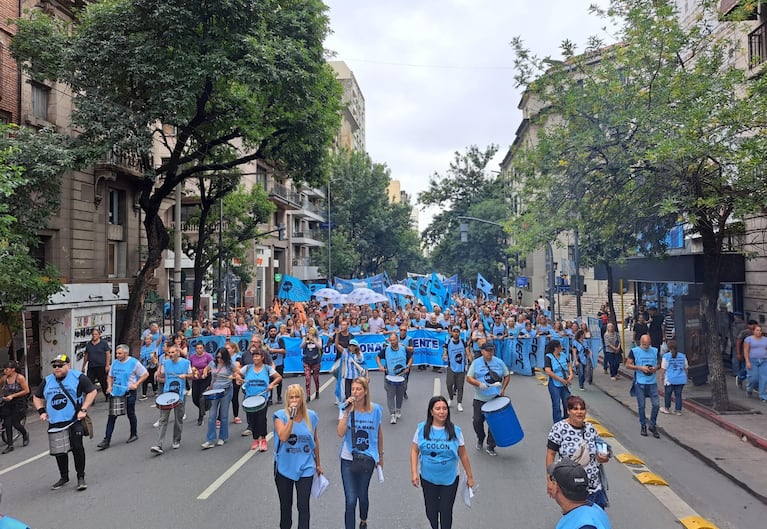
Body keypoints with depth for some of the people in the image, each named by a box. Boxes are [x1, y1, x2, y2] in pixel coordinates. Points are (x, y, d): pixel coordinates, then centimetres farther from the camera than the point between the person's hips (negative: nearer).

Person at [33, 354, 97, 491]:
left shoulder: (78, 377, -4)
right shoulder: (47, 381, 11)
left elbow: (92, 391, -5)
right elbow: (37, 397, 24)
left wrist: (83, 410, -12)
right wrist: (41, 411, 7)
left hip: (74, 420, -5)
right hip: (55, 423, 5)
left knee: (77, 447, -9)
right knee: (59, 451, 11)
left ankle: (81, 477, 3)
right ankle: (64, 477, 29)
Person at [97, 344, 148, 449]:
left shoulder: (134, 362, -9)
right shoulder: (115, 363, 6)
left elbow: (145, 374, -6)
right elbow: (110, 376, 19)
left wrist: (136, 384, -14)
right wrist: (109, 386, 1)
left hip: (129, 393, -4)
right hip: (115, 393, 4)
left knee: (131, 414, 10)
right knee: (112, 416, 1)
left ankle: (134, 434, 29)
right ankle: (106, 440, 4)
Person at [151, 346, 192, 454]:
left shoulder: (186, 362, 0)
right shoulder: (165, 363, 4)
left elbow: (191, 376, 8)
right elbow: (160, 376, 14)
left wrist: (185, 376, -12)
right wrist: (161, 378, -8)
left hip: (180, 395, -1)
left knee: (178, 419, 9)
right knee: (163, 420, -6)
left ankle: (176, 441, 27)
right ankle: (159, 445, -9)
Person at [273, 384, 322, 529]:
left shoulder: (311, 416, -5)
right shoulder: (281, 415, -11)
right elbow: (283, 437, -26)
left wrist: (318, 464, 14)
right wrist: (291, 417, -30)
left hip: (305, 468, 0)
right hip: (284, 467, 0)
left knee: (303, 506, -1)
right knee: (285, 505, 17)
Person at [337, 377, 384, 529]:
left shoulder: (375, 409, -8)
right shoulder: (346, 407, -10)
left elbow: (379, 432, 6)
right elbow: (341, 433, -19)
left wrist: (381, 455, 14)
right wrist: (347, 411, -26)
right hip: (348, 459, -1)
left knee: (362, 495, 17)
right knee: (350, 500, -7)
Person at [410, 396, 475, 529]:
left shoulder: (455, 431, -10)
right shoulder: (422, 428, -9)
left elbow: (463, 455, -2)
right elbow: (414, 450, -3)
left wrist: (470, 476, 3)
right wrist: (414, 472, -9)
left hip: (449, 479, -1)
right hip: (427, 478, 1)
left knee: (446, 511, 8)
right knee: (431, 510, 16)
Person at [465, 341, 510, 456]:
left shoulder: (499, 362, 3)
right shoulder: (476, 363, -2)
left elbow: (506, 376, 11)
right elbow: (468, 378, -4)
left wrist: (503, 389, -3)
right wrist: (479, 384, -21)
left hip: (496, 398, 1)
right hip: (480, 398, 0)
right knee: (477, 421, 3)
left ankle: (491, 447, 14)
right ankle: (480, 438, 33)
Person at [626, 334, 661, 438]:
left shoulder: (655, 351, 8)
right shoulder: (634, 351, -2)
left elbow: (659, 364, 17)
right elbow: (628, 365, -3)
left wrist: (656, 368, -5)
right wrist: (640, 368, -14)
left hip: (652, 382, 2)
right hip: (640, 383, -2)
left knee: (656, 404, -2)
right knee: (641, 406, 4)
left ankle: (653, 426, 17)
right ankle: (643, 426, 21)